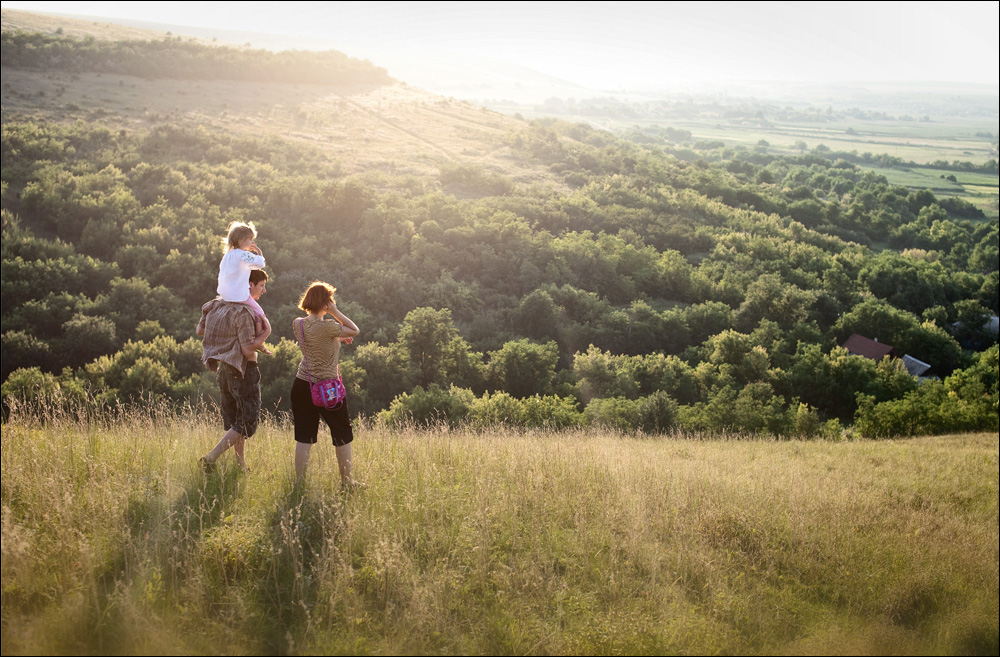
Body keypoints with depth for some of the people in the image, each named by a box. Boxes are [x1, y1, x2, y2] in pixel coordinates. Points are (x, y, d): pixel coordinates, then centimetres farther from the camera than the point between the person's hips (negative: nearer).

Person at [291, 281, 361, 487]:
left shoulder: (298, 324, 0)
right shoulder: (328, 327, -20)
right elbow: (354, 330, -6)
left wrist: (338, 338, 16)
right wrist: (335, 312, -9)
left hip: (302, 386, 5)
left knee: (304, 437, 10)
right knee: (343, 436, 11)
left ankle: (299, 481, 11)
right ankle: (346, 481, 19)